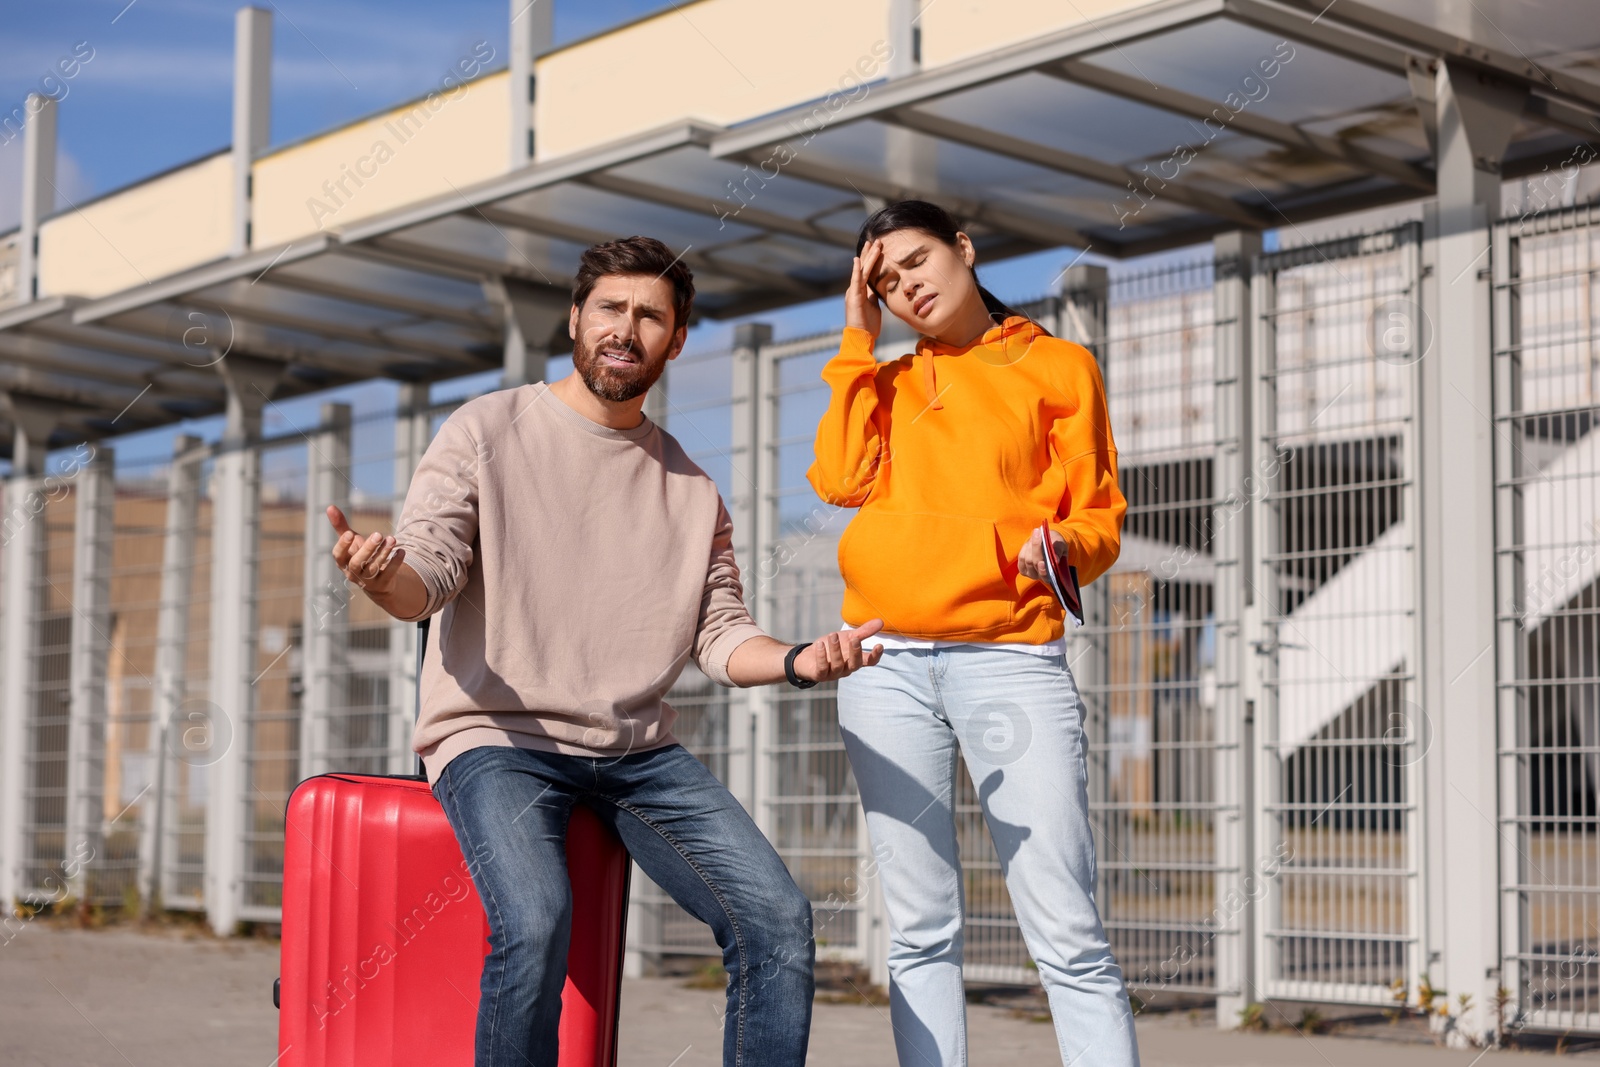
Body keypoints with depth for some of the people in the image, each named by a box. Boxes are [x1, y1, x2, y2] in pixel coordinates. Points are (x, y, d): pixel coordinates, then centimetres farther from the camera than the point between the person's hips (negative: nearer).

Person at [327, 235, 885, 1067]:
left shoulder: (692, 491, 15)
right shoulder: (487, 430, 3)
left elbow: (719, 635, 13)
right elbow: (426, 582, -7)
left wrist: (795, 660, -9)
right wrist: (381, 574, -31)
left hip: (638, 750, 4)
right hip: (494, 735, -4)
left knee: (777, 917, -15)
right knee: (535, 922, -32)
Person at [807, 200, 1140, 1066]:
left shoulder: (1059, 366, 13)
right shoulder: (886, 383, 21)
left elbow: (1099, 522, 10)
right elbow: (841, 478, 2)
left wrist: (1059, 544, -13)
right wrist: (857, 338, 10)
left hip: (1011, 657, -3)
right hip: (886, 662, 3)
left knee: (1066, 933, -11)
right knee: (920, 929, 2)